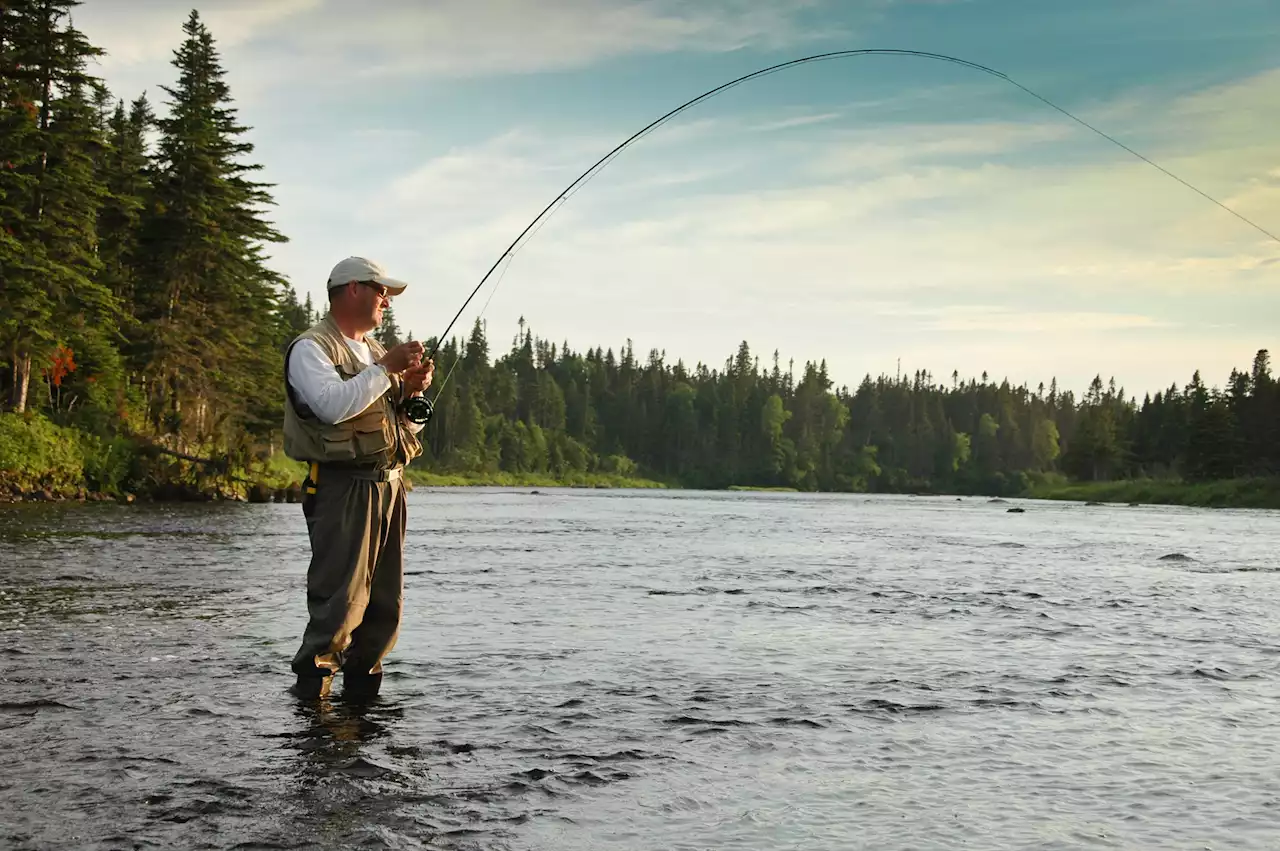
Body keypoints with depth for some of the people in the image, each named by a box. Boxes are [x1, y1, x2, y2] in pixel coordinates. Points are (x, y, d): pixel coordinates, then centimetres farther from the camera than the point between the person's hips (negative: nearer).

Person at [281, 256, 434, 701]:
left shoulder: (374, 349, 22)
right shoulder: (311, 347, -3)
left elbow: (406, 425, 25)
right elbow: (333, 404, -22)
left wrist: (411, 391, 5)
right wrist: (386, 369, -15)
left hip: (389, 485, 8)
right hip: (343, 488, -8)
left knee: (386, 604, 9)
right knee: (340, 602, -14)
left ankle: (361, 689, 19)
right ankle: (309, 691, -9)